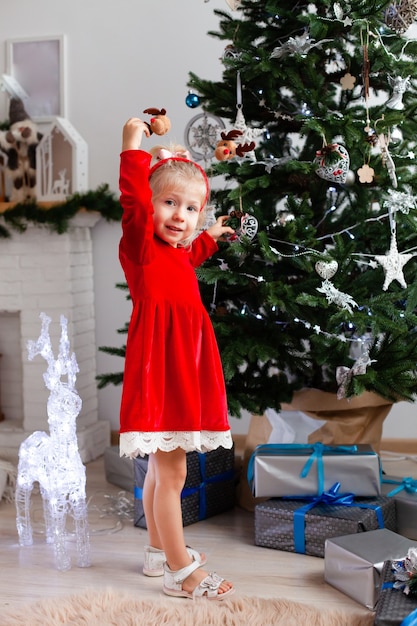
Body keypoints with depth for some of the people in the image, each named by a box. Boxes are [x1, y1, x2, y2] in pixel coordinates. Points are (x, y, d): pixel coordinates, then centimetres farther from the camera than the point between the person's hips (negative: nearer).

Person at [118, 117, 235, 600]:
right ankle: (181, 572, 4)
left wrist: (211, 237, 46)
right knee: (172, 471, -5)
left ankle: (159, 552, 33)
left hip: (184, 370, 9)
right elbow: (133, 205, -28)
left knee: (162, 466, 19)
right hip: (158, 369, -9)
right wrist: (133, 150, -28)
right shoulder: (139, 245, -9)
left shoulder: (180, 254, 15)